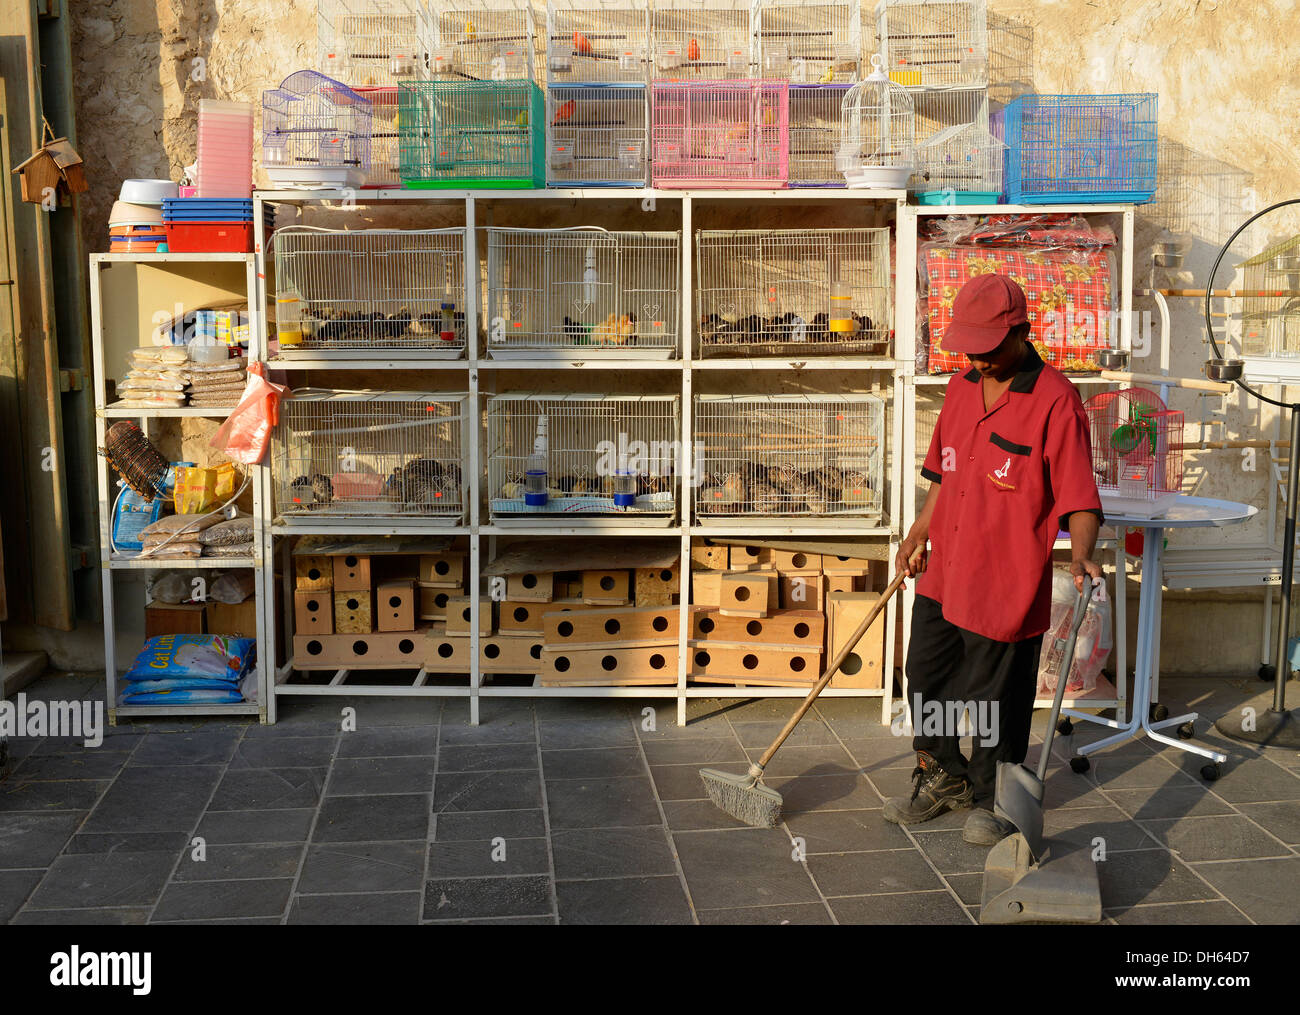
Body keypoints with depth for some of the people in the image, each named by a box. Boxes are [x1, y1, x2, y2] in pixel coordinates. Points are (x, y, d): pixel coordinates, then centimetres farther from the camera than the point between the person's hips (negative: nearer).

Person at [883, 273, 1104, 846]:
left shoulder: (1055, 401, -14)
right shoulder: (961, 388, 8)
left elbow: (1079, 498, -16)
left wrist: (1080, 558, -32)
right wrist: (918, 536, 23)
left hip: (1006, 584, -7)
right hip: (942, 575, 7)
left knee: (997, 700, 8)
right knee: (926, 681, 18)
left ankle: (992, 800, 31)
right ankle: (943, 778, 41)